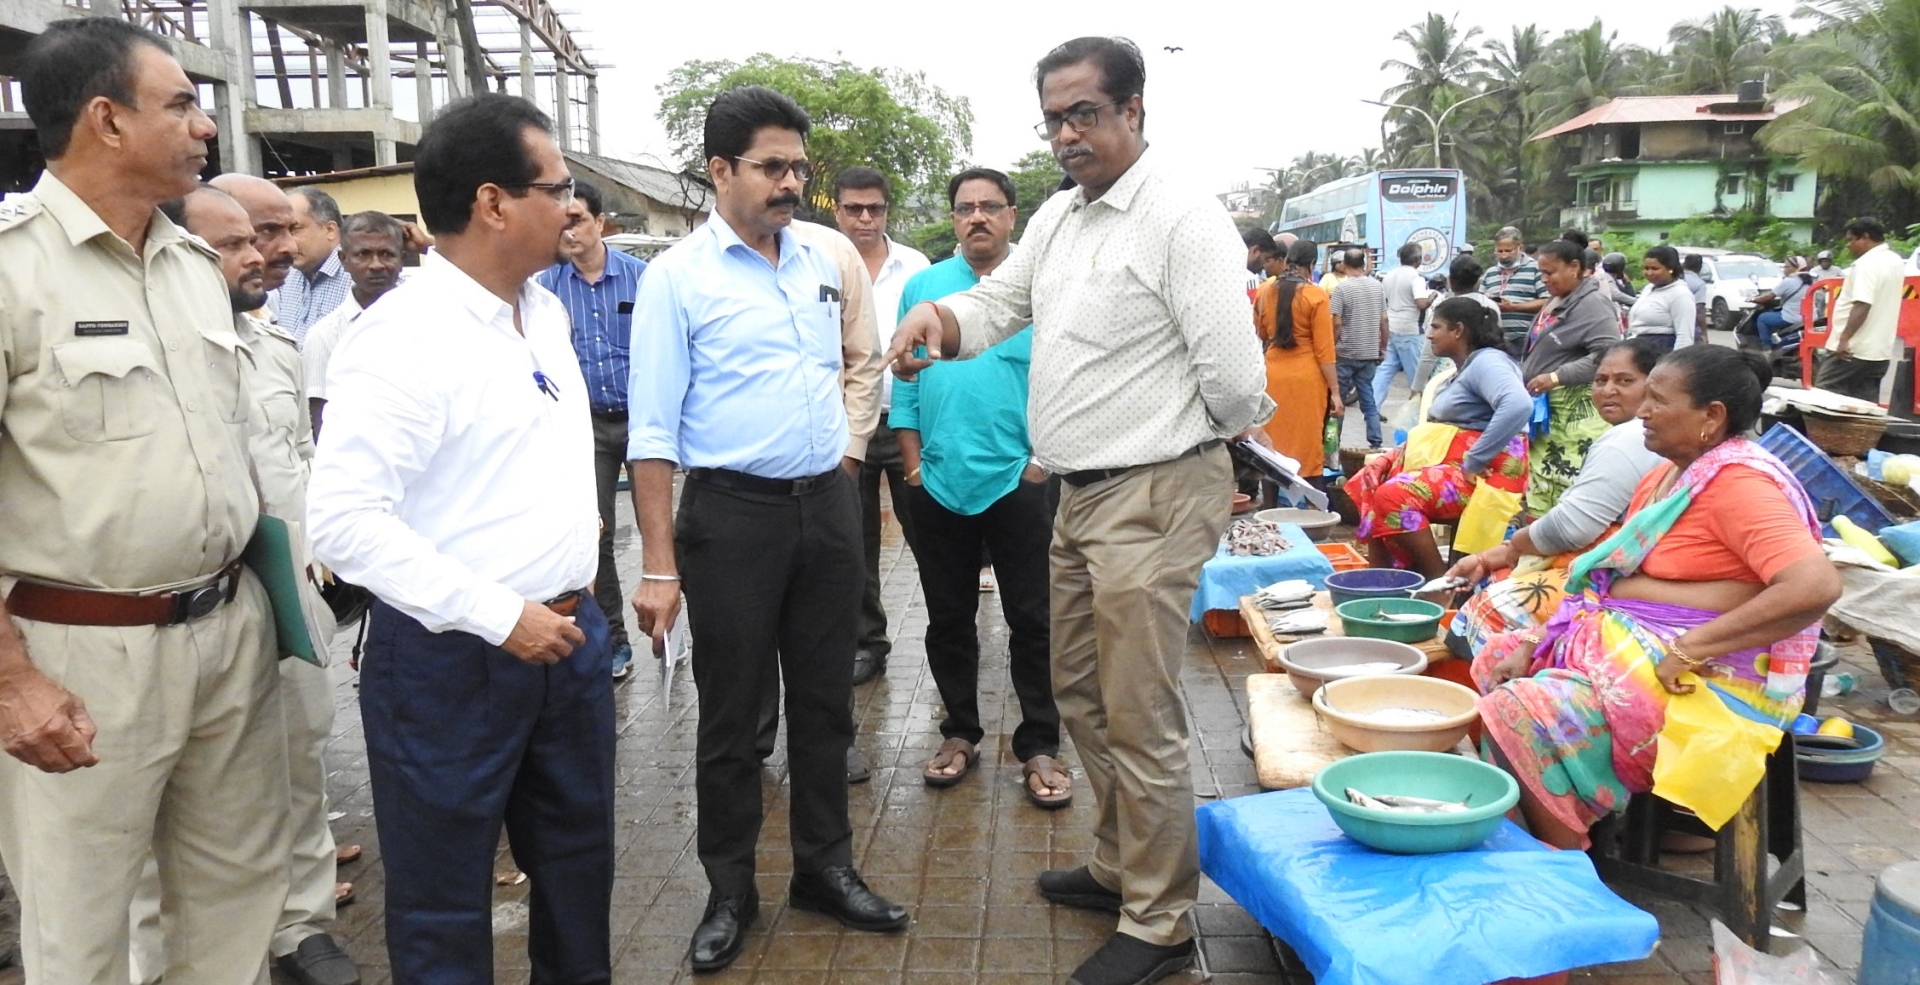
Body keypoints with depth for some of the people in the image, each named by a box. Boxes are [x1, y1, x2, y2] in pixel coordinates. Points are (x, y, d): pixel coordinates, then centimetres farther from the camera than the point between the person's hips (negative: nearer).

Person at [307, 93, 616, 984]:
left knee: (579, 860, 22)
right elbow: (346, 520, -24)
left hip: (570, 634, 8)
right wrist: (497, 616, -23)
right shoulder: (401, 338, -18)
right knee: (445, 905, 11)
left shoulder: (548, 310, 7)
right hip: (452, 657, -7)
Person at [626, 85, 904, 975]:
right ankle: (730, 893, 24)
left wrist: (849, 445, 11)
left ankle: (826, 868, 31)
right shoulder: (678, 275, -8)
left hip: (828, 503, 5)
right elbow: (652, 429, -11)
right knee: (730, 716, 7)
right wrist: (659, 564, -15)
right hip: (733, 511, -5)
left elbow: (862, 359, 24)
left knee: (825, 701, 15)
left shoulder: (824, 259, 8)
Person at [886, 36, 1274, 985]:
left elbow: (1235, 381, -18)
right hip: (1079, 492, 9)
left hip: (1151, 497, -9)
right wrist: (939, 315, -6)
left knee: (1139, 721, 0)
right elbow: (1001, 300, 16)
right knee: (1079, 694, 19)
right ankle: (1118, 864, 39)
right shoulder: (1059, 215, 12)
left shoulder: (1182, 220, -16)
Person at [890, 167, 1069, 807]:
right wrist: (914, 460, 3)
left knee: (1032, 620, 3)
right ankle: (960, 733, 28)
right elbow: (905, 380, 9)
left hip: (1018, 482, -3)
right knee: (948, 618, 13)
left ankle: (1039, 747, 15)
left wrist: (1044, 456, -8)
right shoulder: (922, 287, 9)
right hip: (938, 484, 3)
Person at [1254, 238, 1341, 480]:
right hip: (1307, 378, -4)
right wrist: (1335, 391, -6)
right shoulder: (1316, 295, -9)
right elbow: (1324, 349, -10)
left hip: (1272, 376, 4)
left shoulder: (1264, 291, 3)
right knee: (1308, 447, 2)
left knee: (1272, 446, 11)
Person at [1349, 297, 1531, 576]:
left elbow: (1519, 406, -32)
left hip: (1481, 473, -11)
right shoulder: (1466, 366, 19)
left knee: (1395, 496, -27)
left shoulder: (1487, 361, -13)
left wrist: (1474, 462, -27)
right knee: (1370, 482, 4)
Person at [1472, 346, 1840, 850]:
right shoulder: (1664, 476, 12)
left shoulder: (1738, 483, -17)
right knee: (1495, 658, 11)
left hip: (1703, 676, -10)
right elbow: (1606, 578, 13)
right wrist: (1532, 645, 2)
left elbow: (1815, 586, -30)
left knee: (1519, 713, -23)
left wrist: (1690, 649, -28)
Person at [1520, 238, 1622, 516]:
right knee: (1540, 488, 12)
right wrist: (1522, 376, 16)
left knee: (1566, 489, -15)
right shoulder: (1557, 303, 17)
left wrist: (1556, 377, -25)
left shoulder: (1592, 305, -12)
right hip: (1546, 411, 10)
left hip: (1573, 415, -10)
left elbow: (1608, 355, -23)